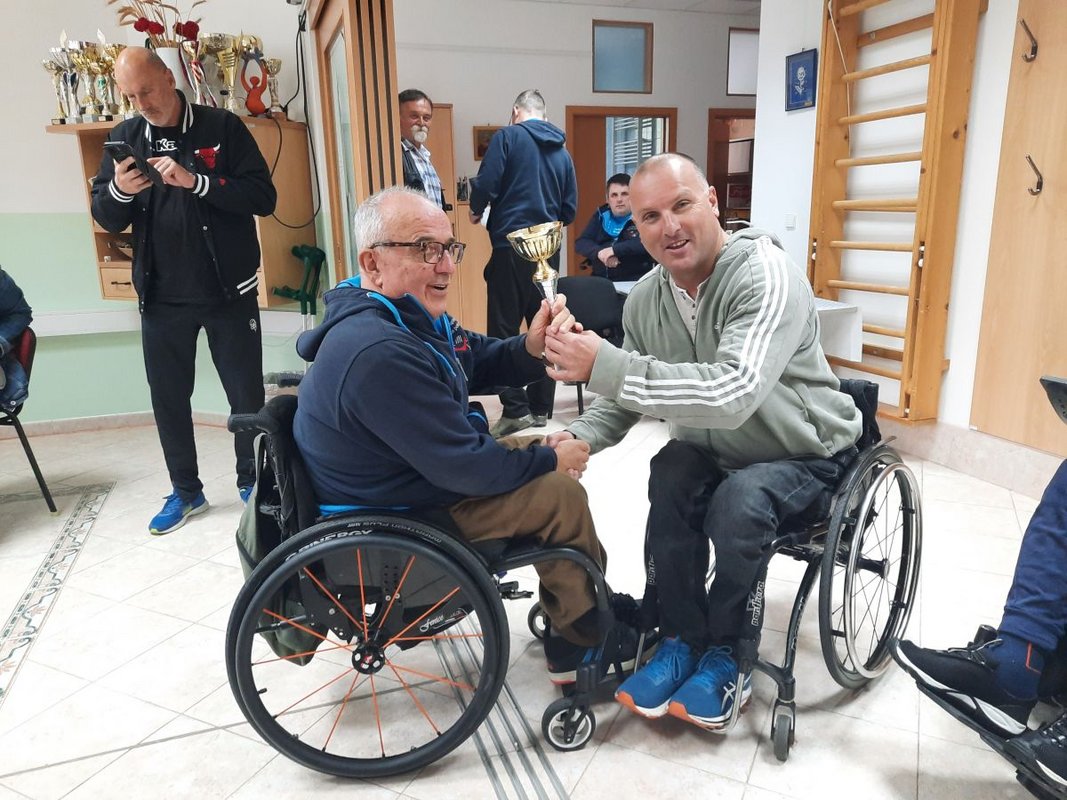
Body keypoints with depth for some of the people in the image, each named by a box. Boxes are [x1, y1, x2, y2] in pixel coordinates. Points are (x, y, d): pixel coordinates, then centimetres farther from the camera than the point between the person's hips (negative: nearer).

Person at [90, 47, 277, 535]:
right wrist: (119, 190, -16)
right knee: (168, 398, 10)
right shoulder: (124, 138, 7)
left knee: (246, 395, 6)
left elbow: (264, 198, -12)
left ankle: (251, 482, 25)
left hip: (228, 292, -3)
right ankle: (185, 490, 27)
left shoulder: (223, 128, -4)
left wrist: (195, 180, -22)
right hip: (161, 297, 4)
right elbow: (106, 219, 6)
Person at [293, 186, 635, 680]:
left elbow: (485, 361, 6)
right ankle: (583, 646, 11)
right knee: (561, 493, -13)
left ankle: (585, 603, 24)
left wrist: (533, 347, -17)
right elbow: (464, 467, -30)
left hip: (432, 468, 10)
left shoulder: (408, 314, 1)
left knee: (552, 448, 11)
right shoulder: (379, 353, -32)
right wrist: (551, 460, -14)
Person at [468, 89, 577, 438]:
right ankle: (540, 408, 16)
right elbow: (570, 210, 12)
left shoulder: (507, 137, -1)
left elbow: (486, 185, -11)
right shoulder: (562, 151, 13)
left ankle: (515, 409, -3)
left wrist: (477, 212, 9)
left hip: (511, 246, -5)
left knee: (504, 330, 0)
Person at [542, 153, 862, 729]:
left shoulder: (767, 278, -27)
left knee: (738, 500, -33)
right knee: (671, 476, -26)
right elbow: (623, 398, 2)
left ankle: (722, 659, -6)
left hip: (807, 456, -5)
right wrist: (581, 436, -20)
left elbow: (734, 393, -43)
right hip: (718, 450, 5)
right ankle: (680, 642, -7)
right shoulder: (645, 300, -5)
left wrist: (604, 365, -46)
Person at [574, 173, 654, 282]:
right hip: (600, 280, 5)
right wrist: (599, 252, -12)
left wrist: (615, 249, -18)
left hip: (634, 281, -5)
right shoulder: (601, 215, 15)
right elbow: (580, 242, 9)